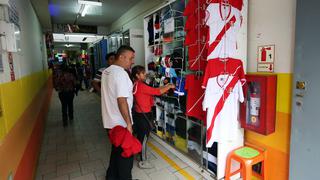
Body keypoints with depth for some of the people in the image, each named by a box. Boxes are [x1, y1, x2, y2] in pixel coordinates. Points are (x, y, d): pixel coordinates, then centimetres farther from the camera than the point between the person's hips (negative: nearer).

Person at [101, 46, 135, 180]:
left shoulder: (106, 71, 8)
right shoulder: (120, 73, -21)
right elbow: (121, 100, -26)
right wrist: (128, 123, -22)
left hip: (110, 121, 9)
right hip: (121, 123, -9)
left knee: (117, 149, 25)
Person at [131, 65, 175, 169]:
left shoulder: (135, 85, 6)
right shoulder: (141, 86, -23)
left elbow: (152, 91, 8)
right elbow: (157, 92, -23)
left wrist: (164, 87, 2)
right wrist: (169, 86, -9)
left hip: (138, 114, 9)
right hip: (143, 115, -9)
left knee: (140, 136, 22)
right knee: (144, 138, 3)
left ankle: (140, 155, 39)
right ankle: (143, 162, 18)